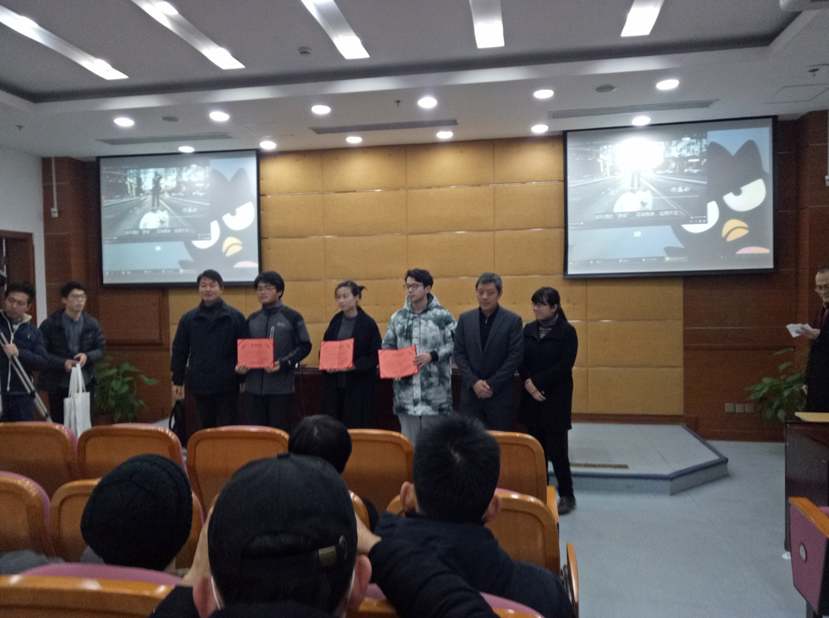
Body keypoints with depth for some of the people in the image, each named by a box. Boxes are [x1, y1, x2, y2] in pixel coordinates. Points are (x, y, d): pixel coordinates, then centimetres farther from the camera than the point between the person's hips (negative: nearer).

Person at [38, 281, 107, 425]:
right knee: (59, 424, 8)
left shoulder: (92, 324, 2)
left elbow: (102, 350, 6)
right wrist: (62, 363, -20)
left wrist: (87, 356, -14)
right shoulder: (49, 324, -6)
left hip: (85, 384, 2)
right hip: (59, 386, -2)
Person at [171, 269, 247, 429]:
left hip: (227, 386, -3)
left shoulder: (235, 317, -3)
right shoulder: (188, 318, 5)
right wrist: (177, 381, 7)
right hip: (200, 386, 3)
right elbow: (179, 352, 9)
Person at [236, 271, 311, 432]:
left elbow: (304, 346, -3)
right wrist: (241, 365, -2)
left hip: (280, 388, -4)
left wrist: (283, 363, -16)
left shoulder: (292, 317, -1)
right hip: (253, 387, 4)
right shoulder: (252, 319, 13)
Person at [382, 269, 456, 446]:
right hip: (406, 392, 3)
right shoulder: (398, 317, 10)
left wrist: (432, 356, -18)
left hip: (435, 393, -3)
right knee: (408, 441, 11)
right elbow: (387, 347, 15)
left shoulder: (443, 315, -3)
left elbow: (453, 345, -5)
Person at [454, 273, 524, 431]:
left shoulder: (513, 320, -3)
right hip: (470, 392, 2)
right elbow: (459, 353, 4)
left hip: (500, 394, -2)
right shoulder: (465, 318, 6)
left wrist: (492, 385, -11)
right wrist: (474, 382, -9)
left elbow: (515, 356, -7)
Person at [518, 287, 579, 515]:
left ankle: (567, 495, 15)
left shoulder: (567, 331, -6)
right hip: (531, 398, 4)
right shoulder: (528, 329, 7)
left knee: (556, 449, -1)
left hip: (556, 399, -4)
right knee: (537, 448, 9)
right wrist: (528, 384, -12)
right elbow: (521, 360, 5)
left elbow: (564, 366, -12)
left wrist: (535, 382, -15)